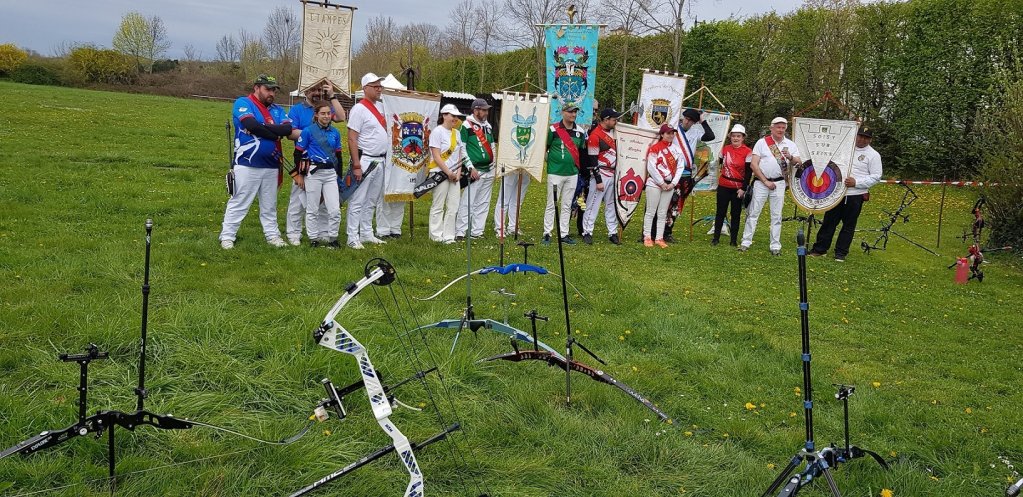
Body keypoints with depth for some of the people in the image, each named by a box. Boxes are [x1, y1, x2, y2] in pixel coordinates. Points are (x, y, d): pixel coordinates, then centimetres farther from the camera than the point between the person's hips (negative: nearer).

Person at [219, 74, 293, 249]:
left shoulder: (277, 109, 13)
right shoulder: (243, 103, -3)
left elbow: (288, 129, -5)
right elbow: (252, 125, -20)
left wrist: (264, 128, -14)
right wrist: (276, 134, -9)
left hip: (271, 166, 5)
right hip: (247, 165, -5)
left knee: (269, 205, 14)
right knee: (238, 203, -2)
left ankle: (272, 234, 23)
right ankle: (227, 237, 3)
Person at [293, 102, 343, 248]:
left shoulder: (335, 133, 9)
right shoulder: (308, 131, -4)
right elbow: (298, 153, -2)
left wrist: (339, 176, 16)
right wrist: (300, 174, -3)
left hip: (331, 173, 4)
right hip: (313, 172, -4)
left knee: (335, 209, 0)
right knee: (312, 209, 5)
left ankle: (332, 237, 13)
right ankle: (313, 238, 17)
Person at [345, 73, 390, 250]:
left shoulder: (380, 106, 12)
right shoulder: (359, 109, -12)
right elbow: (352, 139, -15)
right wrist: (356, 166, -19)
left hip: (380, 161, 8)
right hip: (365, 161, -8)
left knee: (372, 201, 15)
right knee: (357, 201, -5)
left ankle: (366, 233, 25)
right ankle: (353, 238, -1)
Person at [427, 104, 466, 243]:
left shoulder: (457, 133, 15)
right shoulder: (437, 132, -7)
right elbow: (436, 156, -12)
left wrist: (458, 173, 2)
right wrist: (449, 173, -13)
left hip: (454, 175, 7)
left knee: (453, 207, 4)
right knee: (438, 206, -1)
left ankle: (448, 236, 9)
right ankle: (436, 235, 6)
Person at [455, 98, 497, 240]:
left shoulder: (488, 126, 16)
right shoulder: (466, 126, -7)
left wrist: (493, 163, 17)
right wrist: (471, 167, -14)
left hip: (489, 171, 8)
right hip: (475, 172, -8)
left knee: (483, 203, 8)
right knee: (468, 202, -10)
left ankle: (477, 232, 14)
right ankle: (460, 232, -5)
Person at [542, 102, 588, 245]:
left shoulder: (580, 132, 7)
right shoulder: (553, 130, -9)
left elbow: (582, 151, 16)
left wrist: (581, 168, 14)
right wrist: (549, 159, 1)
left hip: (572, 174, 5)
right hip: (555, 173, -5)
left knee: (567, 206, 9)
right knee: (551, 205, 1)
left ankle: (564, 234, 15)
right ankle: (547, 234, 7)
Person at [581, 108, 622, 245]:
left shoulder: (613, 131, 10)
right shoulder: (595, 136, -16)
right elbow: (593, 160, -17)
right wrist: (598, 180, -17)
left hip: (613, 174, 8)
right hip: (601, 175, -8)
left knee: (611, 205, 12)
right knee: (593, 204, -3)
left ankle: (613, 233, 18)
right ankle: (587, 233, 4)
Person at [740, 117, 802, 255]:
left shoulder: (790, 145, 6)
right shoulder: (762, 142, -2)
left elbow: (799, 163, 1)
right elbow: (753, 164, -6)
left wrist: (790, 157, -21)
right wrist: (766, 181, -10)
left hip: (779, 183, 2)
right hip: (761, 182, -2)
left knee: (777, 215, 5)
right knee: (753, 213, -2)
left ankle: (775, 246, 9)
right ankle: (746, 242, 3)